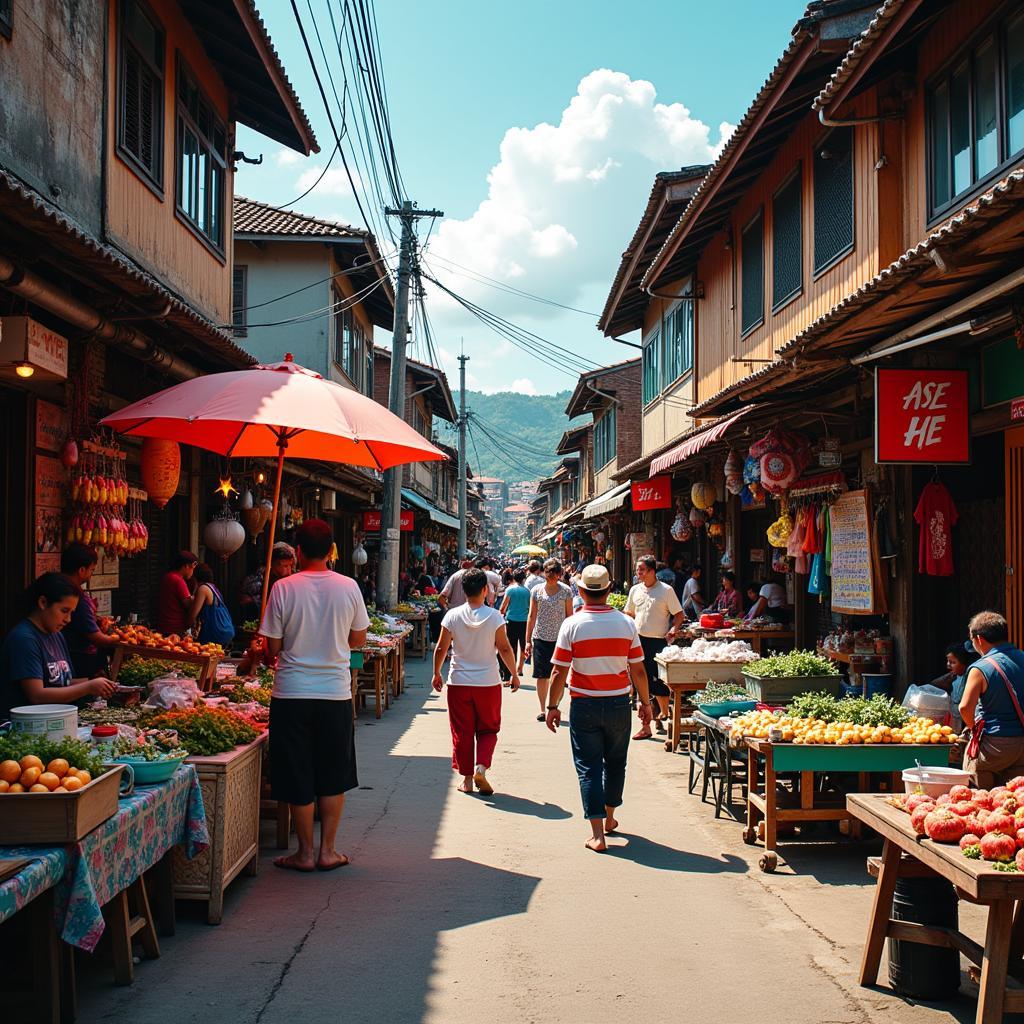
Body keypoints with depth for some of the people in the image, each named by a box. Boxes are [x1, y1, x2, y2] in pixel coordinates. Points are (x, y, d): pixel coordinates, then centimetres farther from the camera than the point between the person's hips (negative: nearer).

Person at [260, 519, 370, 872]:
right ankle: (327, 850, 17)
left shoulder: (284, 588, -8)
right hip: (336, 692, 1)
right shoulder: (348, 587, -3)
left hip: (292, 694, -1)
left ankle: (305, 853, 15)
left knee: (298, 780, 8)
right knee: (333, 777, 13)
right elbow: (358, 639, 7)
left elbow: (273, 648, -3)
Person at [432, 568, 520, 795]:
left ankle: (466, 778, 13)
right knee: (488, 730, 14)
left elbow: (441, 648, -2)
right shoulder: (494, 616, -9)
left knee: (462, 732, 10)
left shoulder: (452, 616, -5)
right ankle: (481, 767, -7)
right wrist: (514, 674, 7)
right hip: (488, 682, -1)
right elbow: (505, 649, -5)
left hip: (459, 682, 1)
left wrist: (436, 674, 11)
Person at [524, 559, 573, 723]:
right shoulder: (536, 591, 4)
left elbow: (569, 616, 4)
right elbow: (532, 616, 7)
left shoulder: (566, 591, 1)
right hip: (540, 638, 1)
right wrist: (528, 640, 4)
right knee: (542, 675, 2)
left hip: (559, 638, -1)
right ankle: (543, 709, 11)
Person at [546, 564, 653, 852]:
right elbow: (638, 670, 0)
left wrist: (552, 706, 2)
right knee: (615, 762, 20)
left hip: (584, 705, -2)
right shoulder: (626, 623, -4)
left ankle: (597, 834, 0)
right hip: (619, 704, 2)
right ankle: (609, 818, 36)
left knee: (588, 766, 4)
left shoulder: (572, 625, -10)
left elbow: (560, 672, -8)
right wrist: (645, 702, 12)